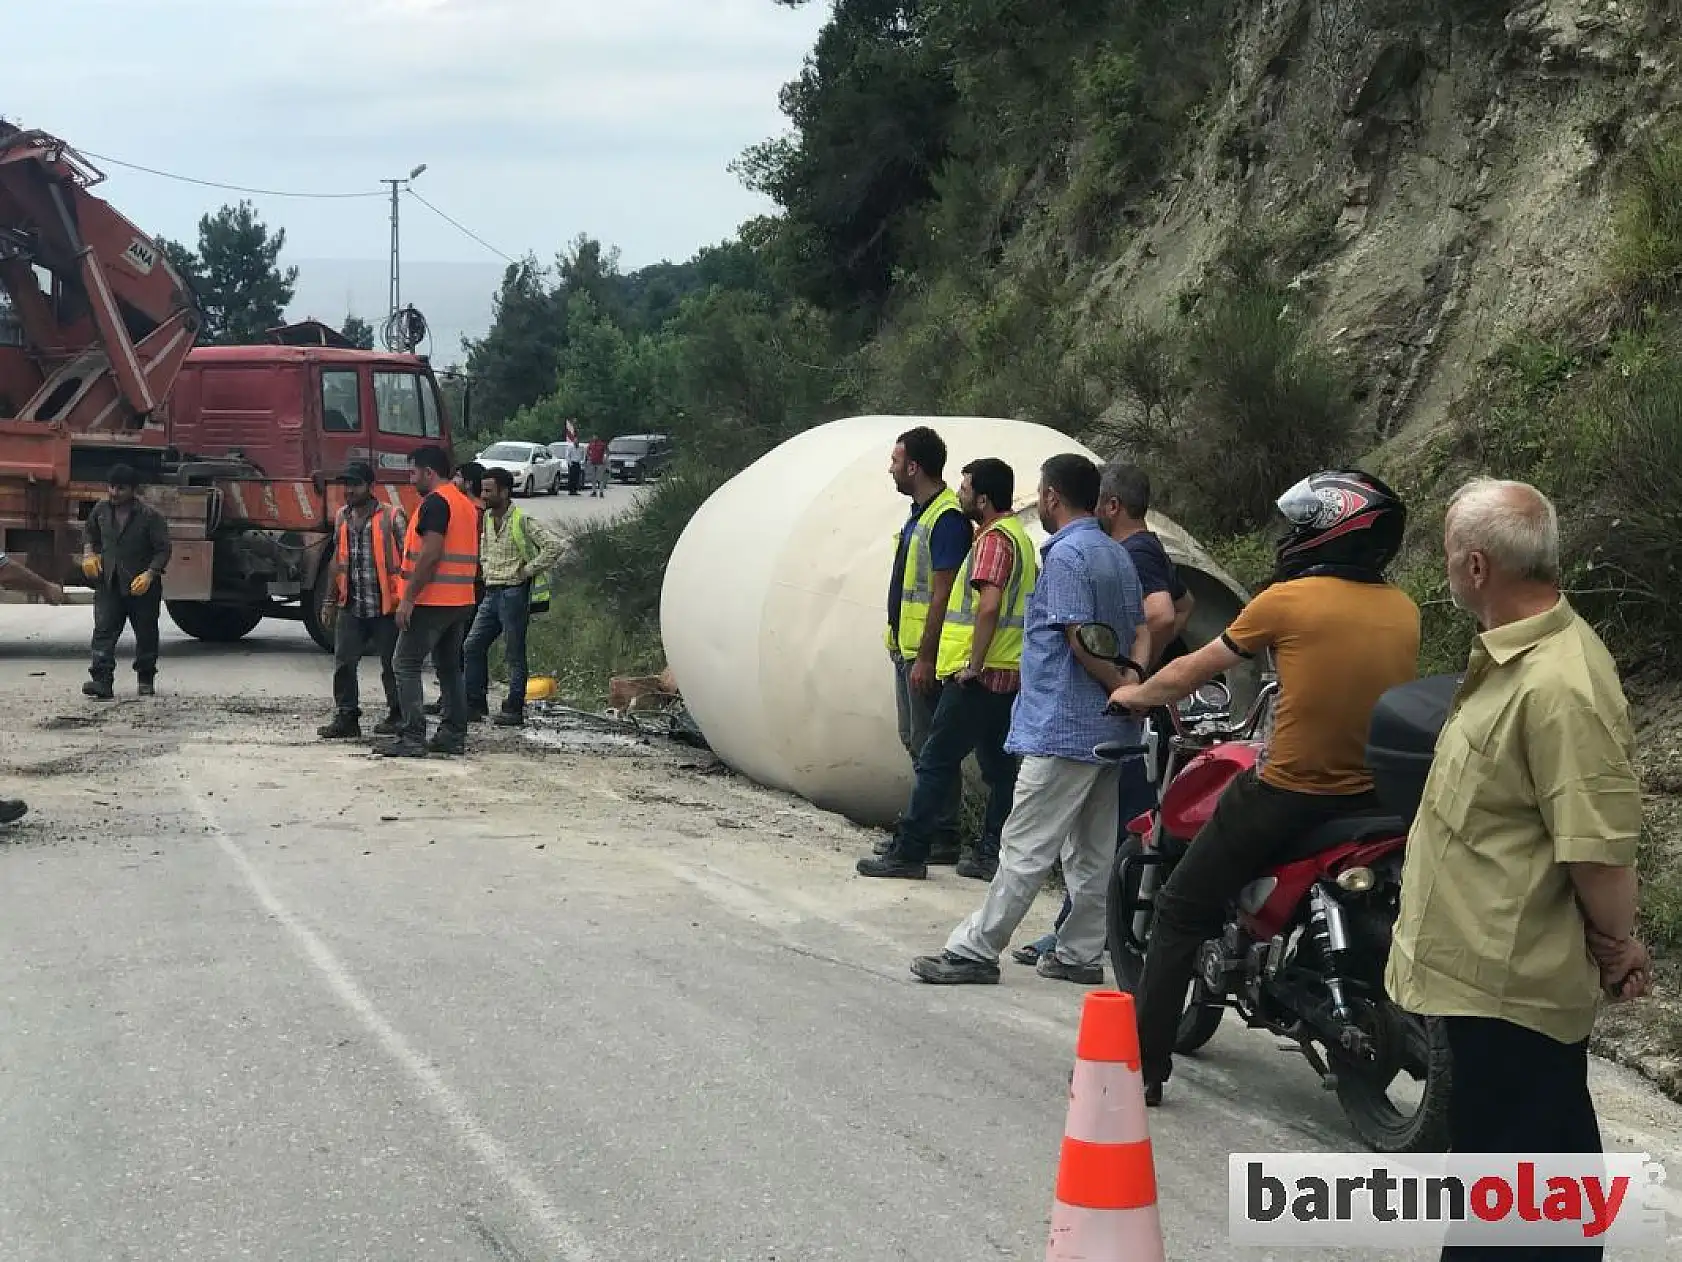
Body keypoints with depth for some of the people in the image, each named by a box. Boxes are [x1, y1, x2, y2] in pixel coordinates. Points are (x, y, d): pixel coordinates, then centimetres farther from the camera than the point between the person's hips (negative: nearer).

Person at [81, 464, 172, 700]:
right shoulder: (101, 509, 3)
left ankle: (146, 679, 28)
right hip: (108, 582, 3)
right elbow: (89, 531, 23)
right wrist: (89, 552, 3)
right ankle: (102, 681, -18)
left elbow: (163, 550, -10)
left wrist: (150, 574, -23)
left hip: (142, 584, -3)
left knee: (146, 634, 10)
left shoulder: (150, 515, -11)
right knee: (104, 631, -11)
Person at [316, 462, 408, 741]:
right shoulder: (342, 517, 12)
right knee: (344, 663, 1)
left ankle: (398, 716, 17)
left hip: (386, 606, -5)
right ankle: (346, 718, 7)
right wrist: (331, 600, 18)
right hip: (351, 607, 5)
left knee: (392, 665, 4)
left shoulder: (392, 517, -6)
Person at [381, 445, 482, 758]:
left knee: (406, 664, -5)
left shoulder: (435, 502, -13)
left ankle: (413, 738, -10)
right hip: (461, 602, 9)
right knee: (450, 666, 14)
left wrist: (408, 597, -20)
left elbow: (431, 554, -22)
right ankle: (454, 735, 14)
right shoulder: (468, 505, 17)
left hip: (432, 602, -9)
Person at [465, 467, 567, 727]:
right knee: (473, 646, 5)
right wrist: (485, 568, 15)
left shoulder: (523, 521, -13)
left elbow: (556, 545, -20)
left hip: (514, 592, -8)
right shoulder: (487, 519, 11)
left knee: (514, 652, -2)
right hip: (491, 593, 8)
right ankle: (475, 703, 12)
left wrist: (528, 569, -16)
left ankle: (514, 709, 3)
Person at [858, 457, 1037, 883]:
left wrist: (974, 665, -20)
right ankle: (991, 854, 11)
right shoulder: (1019, 536, 17)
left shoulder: (994, 540, -15)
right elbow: (1038, 592, 26)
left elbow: (988, 607, -26)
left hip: (980, 676, -10)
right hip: (1009, 673, 10)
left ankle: (908, 854, -4)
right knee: (998, 764, 10)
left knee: (936, 762, -6)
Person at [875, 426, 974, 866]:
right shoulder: (920, 512, 14)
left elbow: (942, 594, -21)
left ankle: (942, 838, -1)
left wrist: (925, 657, -22)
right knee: (914, 741, 16)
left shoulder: (947, 518, -17)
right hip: (907, 647, 10)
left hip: (927, 653, -10)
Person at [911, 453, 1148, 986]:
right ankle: (1080, 954, 16)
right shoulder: (1119, 555, 15)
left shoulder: (1065, 554, -14)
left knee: (1025, 849, -7)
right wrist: (1131, 677, 2)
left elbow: (1081, 639, -19)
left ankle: (974, 950, -4)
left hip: (1062, 730, -9)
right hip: (1108, 731, 9)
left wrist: (1121, 689, -9)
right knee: (1092, 851, 11)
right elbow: (1141, 631, 15)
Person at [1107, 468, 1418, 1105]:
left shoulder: (1287, 600, -8)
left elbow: (1192, 672, 2)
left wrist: (1135, 694, 21)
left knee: (1181, 911, 7)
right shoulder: (1404, 610, 4)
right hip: (1373, 798, 5)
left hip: (1287, 793, -5)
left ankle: (1144, 1060, 6)